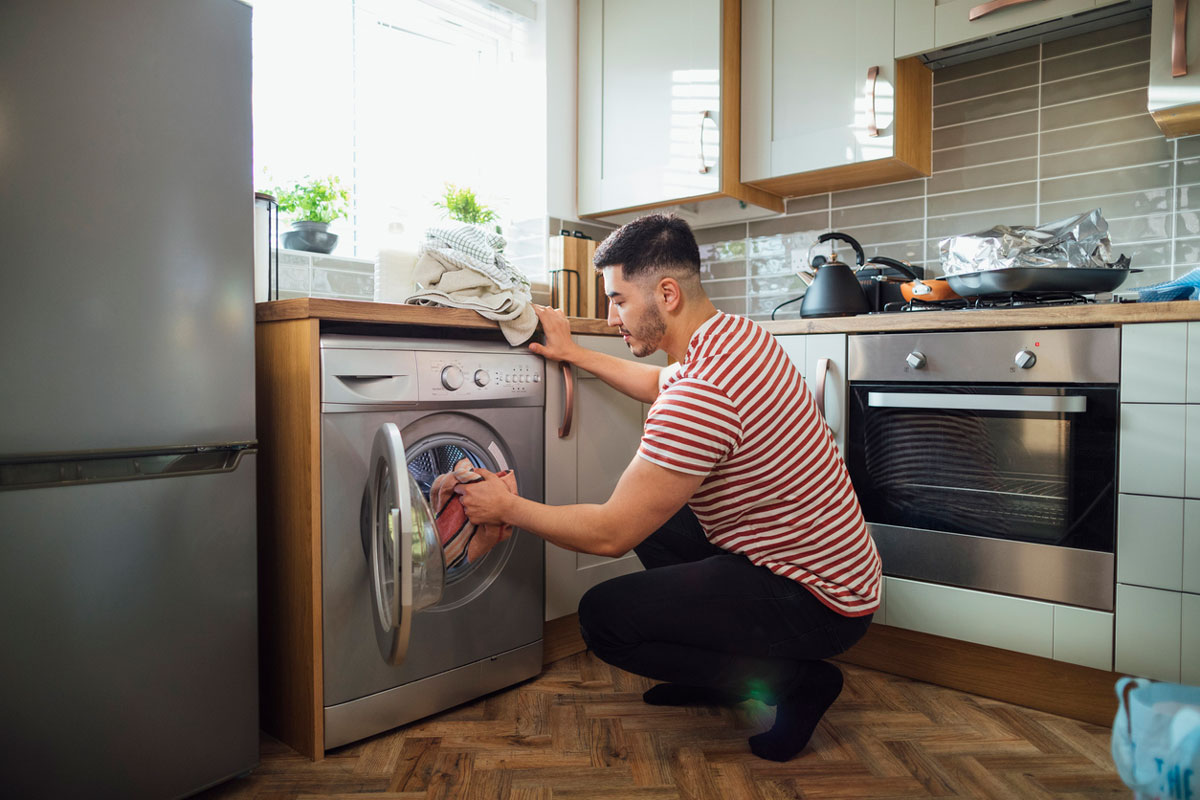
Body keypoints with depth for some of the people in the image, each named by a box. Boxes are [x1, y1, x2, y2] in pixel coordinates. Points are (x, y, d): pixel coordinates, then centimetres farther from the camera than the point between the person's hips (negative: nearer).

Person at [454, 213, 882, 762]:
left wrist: (507, 506, -10)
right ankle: (719, 666, 22)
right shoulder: (736, 332, 1)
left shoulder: (701, 396, -30)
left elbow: (610, 535, -23)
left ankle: (794, 681, -1)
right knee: (650, 513, 20)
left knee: (603, 616, -11)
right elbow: (662, 385, 24)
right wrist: (575, 355, 24)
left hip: (815, 600, -10)